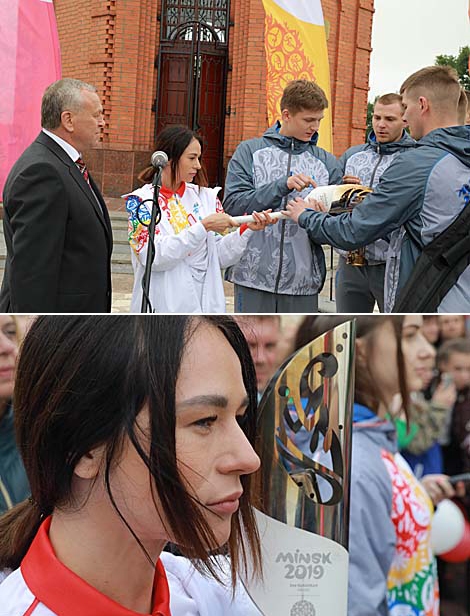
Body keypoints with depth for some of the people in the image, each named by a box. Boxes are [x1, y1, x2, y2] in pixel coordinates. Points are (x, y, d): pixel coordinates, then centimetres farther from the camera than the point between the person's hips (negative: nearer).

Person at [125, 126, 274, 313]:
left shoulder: (206, 197, 9)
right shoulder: (141, 200, -2)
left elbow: (220, 257, 8)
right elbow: (153, 256, -17)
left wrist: (247, 230, -7)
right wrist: (204, 227, -19)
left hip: (206, 305, 4)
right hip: (162, 307, -3)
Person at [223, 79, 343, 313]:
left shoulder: (326, 162, 9)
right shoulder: (250, 151, 3)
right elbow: (233, 204, -9)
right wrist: (282, 186, -18)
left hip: (303, 279, 2)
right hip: (254, 276, -2)